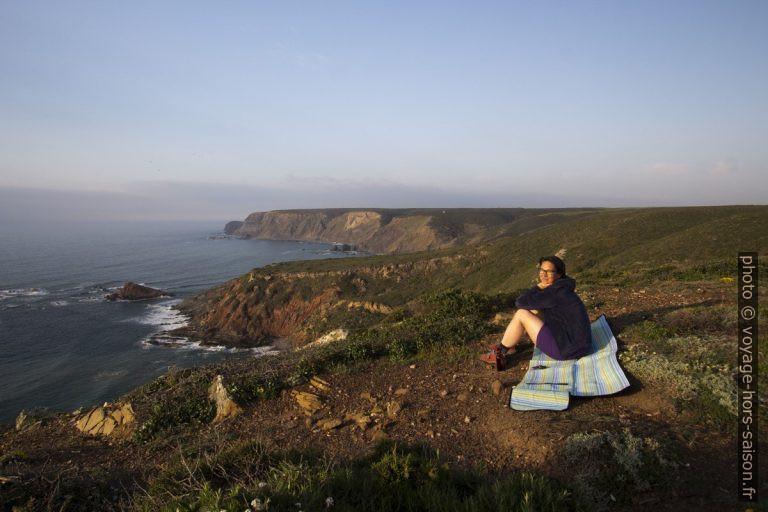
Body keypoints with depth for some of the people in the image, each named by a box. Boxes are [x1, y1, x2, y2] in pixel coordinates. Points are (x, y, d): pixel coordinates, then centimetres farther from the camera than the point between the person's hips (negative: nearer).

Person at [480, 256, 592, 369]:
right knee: (533, 311, 17)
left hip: (568, 349, -10)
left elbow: (520, 303, -17)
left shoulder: (555, 292, -20)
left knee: (521, 314, -7)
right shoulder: (560, 288, 10)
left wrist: (539, 287, -8)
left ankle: (500, 354, 10)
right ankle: (508, 344, 30)